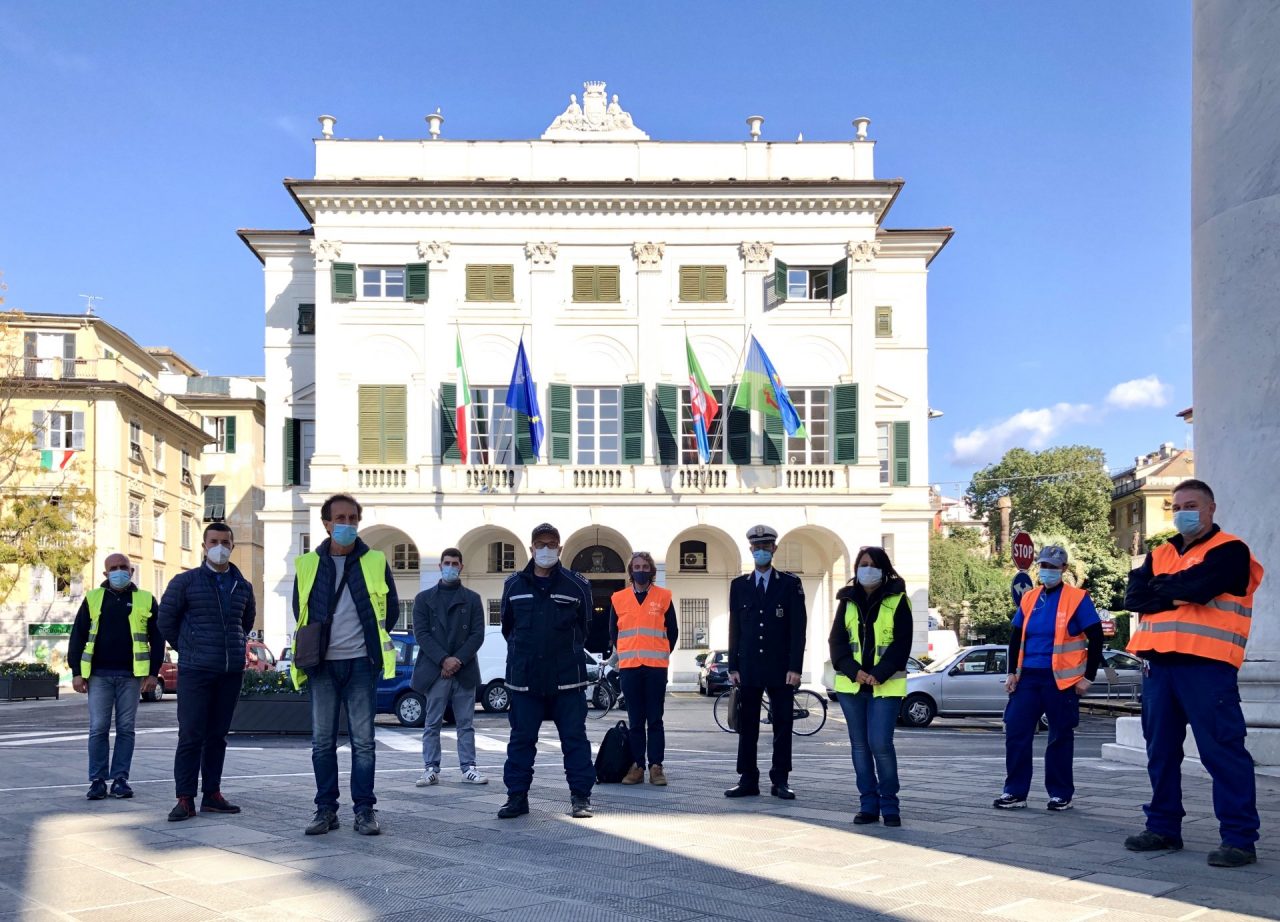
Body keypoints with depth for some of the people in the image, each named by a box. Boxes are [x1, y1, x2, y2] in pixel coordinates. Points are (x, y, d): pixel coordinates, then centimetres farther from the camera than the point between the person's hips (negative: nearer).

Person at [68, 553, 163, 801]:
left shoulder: (145, 600, 7)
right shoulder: (92, 599, 8)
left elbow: (157, 638, 7)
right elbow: (77, 637, 8)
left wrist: (153, 673, 0)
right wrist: (76, 672, 1)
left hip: (130, 675, 0)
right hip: (99, 674, 0)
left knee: (126, 729, 3)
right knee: (98, 728, -1)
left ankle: (120, 779, 8)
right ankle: (97, 780, 4)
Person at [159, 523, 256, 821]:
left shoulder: (243, 586, 10)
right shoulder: (186, 582, -2)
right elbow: (166, 621, 4)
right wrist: (188, 649, 8)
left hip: (232, 672, 4)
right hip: (195, 671, -4)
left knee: (218, 735, 9)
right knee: (191, 735, -5)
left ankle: (212, 794, 15)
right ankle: (185, 799, -2)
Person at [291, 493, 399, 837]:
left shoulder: (376, 563, 3)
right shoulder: (307, 564, 6)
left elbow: (391, 610, 12)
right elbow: (300, 613, 17)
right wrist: (315, 645, 10)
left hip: (361, 663, -1)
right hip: (322, 664, 1)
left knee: (363, 740, 0)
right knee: (322, 741, 4)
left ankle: (365, 809, 6)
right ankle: (326, 808, 12)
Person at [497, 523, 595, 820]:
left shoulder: (577, 585, 2)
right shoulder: (514, 585, 7)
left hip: (567, 679, -1)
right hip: (524, 679, 2)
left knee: (574, 738, 1)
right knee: (521, 739, 6)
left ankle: (580, 796, 8)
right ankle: (517, 796, 14)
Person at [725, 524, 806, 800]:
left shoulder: (790, 583, 3)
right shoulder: (739, 585, 10)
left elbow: (798, 628, -2)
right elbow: (734, 629, 9)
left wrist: (795, 668, -9)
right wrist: (733, 667, 2)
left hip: (780, 668, -2)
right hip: (748, 668, 2)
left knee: (782, 725, 2)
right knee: (747, 726, 3)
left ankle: (780, 781, 9)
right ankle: (748, 780, 9)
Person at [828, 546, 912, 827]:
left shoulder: (897, 601, 1)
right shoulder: (847, 601, 11)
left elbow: (902, 645, -4)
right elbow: (836, 641, 6)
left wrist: (879, 675, -15)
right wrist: (853, 671, -10)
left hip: (885, 686, -4)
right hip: (851, 685, 4)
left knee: (880, 744, -10)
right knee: (860, 745, 6)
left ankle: (889, 804, 3)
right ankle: (868, 805, 12)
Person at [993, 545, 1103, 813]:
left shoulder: (1077, 598, -4)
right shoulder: (1029, 598, 10)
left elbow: (1096, 638, -4)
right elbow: (1016, 637, 16)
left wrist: (1087, 677, -8)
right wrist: (1012, 672, 8)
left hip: (1061, 679, -4)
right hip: (1028, 677, 5)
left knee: (1060, 737, 5)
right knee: (1016, 732, 0)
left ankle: (1061, 794, 16)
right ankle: (1015, 792, 8)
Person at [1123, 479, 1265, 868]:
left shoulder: (1229, 551, 0)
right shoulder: (1159, 555, 20)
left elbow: (1197, 586, -17)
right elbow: (1134, 596, 5)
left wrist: (1161, 587, 2)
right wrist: (1178, 594, -8)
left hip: (1206, 665, -7)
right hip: (1159, 663, 7)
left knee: (1222, 750, -8)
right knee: (1161, 750, 10)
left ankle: (1239, 837, -6)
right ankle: (1163, 827, 19)